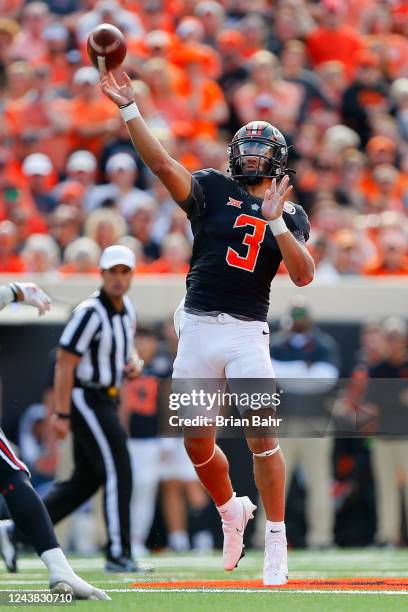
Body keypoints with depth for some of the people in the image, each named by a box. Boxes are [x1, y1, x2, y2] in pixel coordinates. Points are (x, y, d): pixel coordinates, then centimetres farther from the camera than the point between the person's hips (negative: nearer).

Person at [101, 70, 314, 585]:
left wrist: (275, 222, -14)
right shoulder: (214, 189, 8)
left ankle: (276, 542, -4)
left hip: (247, 334, -1)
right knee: (197, 444, 5)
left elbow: (304, 276, -5)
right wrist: (129, 109, -17)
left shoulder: (289, 214, 10)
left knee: (263, 436, -12)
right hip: (197, 328, 1)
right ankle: (230, 510, 32)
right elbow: (161, 163, -8)